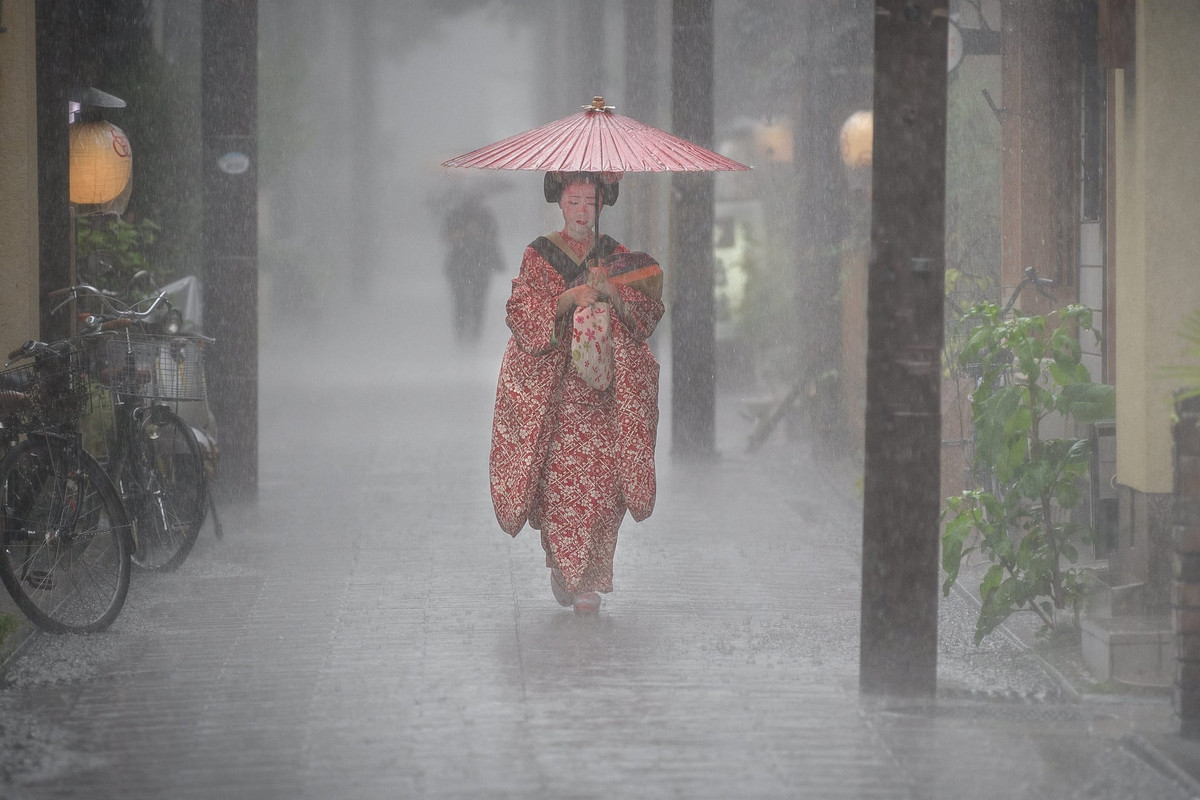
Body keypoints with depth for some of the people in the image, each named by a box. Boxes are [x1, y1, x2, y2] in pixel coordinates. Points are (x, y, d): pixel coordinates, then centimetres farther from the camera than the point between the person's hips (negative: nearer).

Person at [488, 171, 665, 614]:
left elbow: (646, 315, 3)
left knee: (598, 481, -8)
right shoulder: (538, 256, 6)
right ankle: (561, 566, 13)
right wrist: (569, 298, -16)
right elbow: (521, 315, -4)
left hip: (604, 385, 1)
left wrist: (610, 292, -14)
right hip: (550, 386, -1)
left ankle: (591, 580, -4)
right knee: (556, 477, -7)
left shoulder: (618, 258, 11)